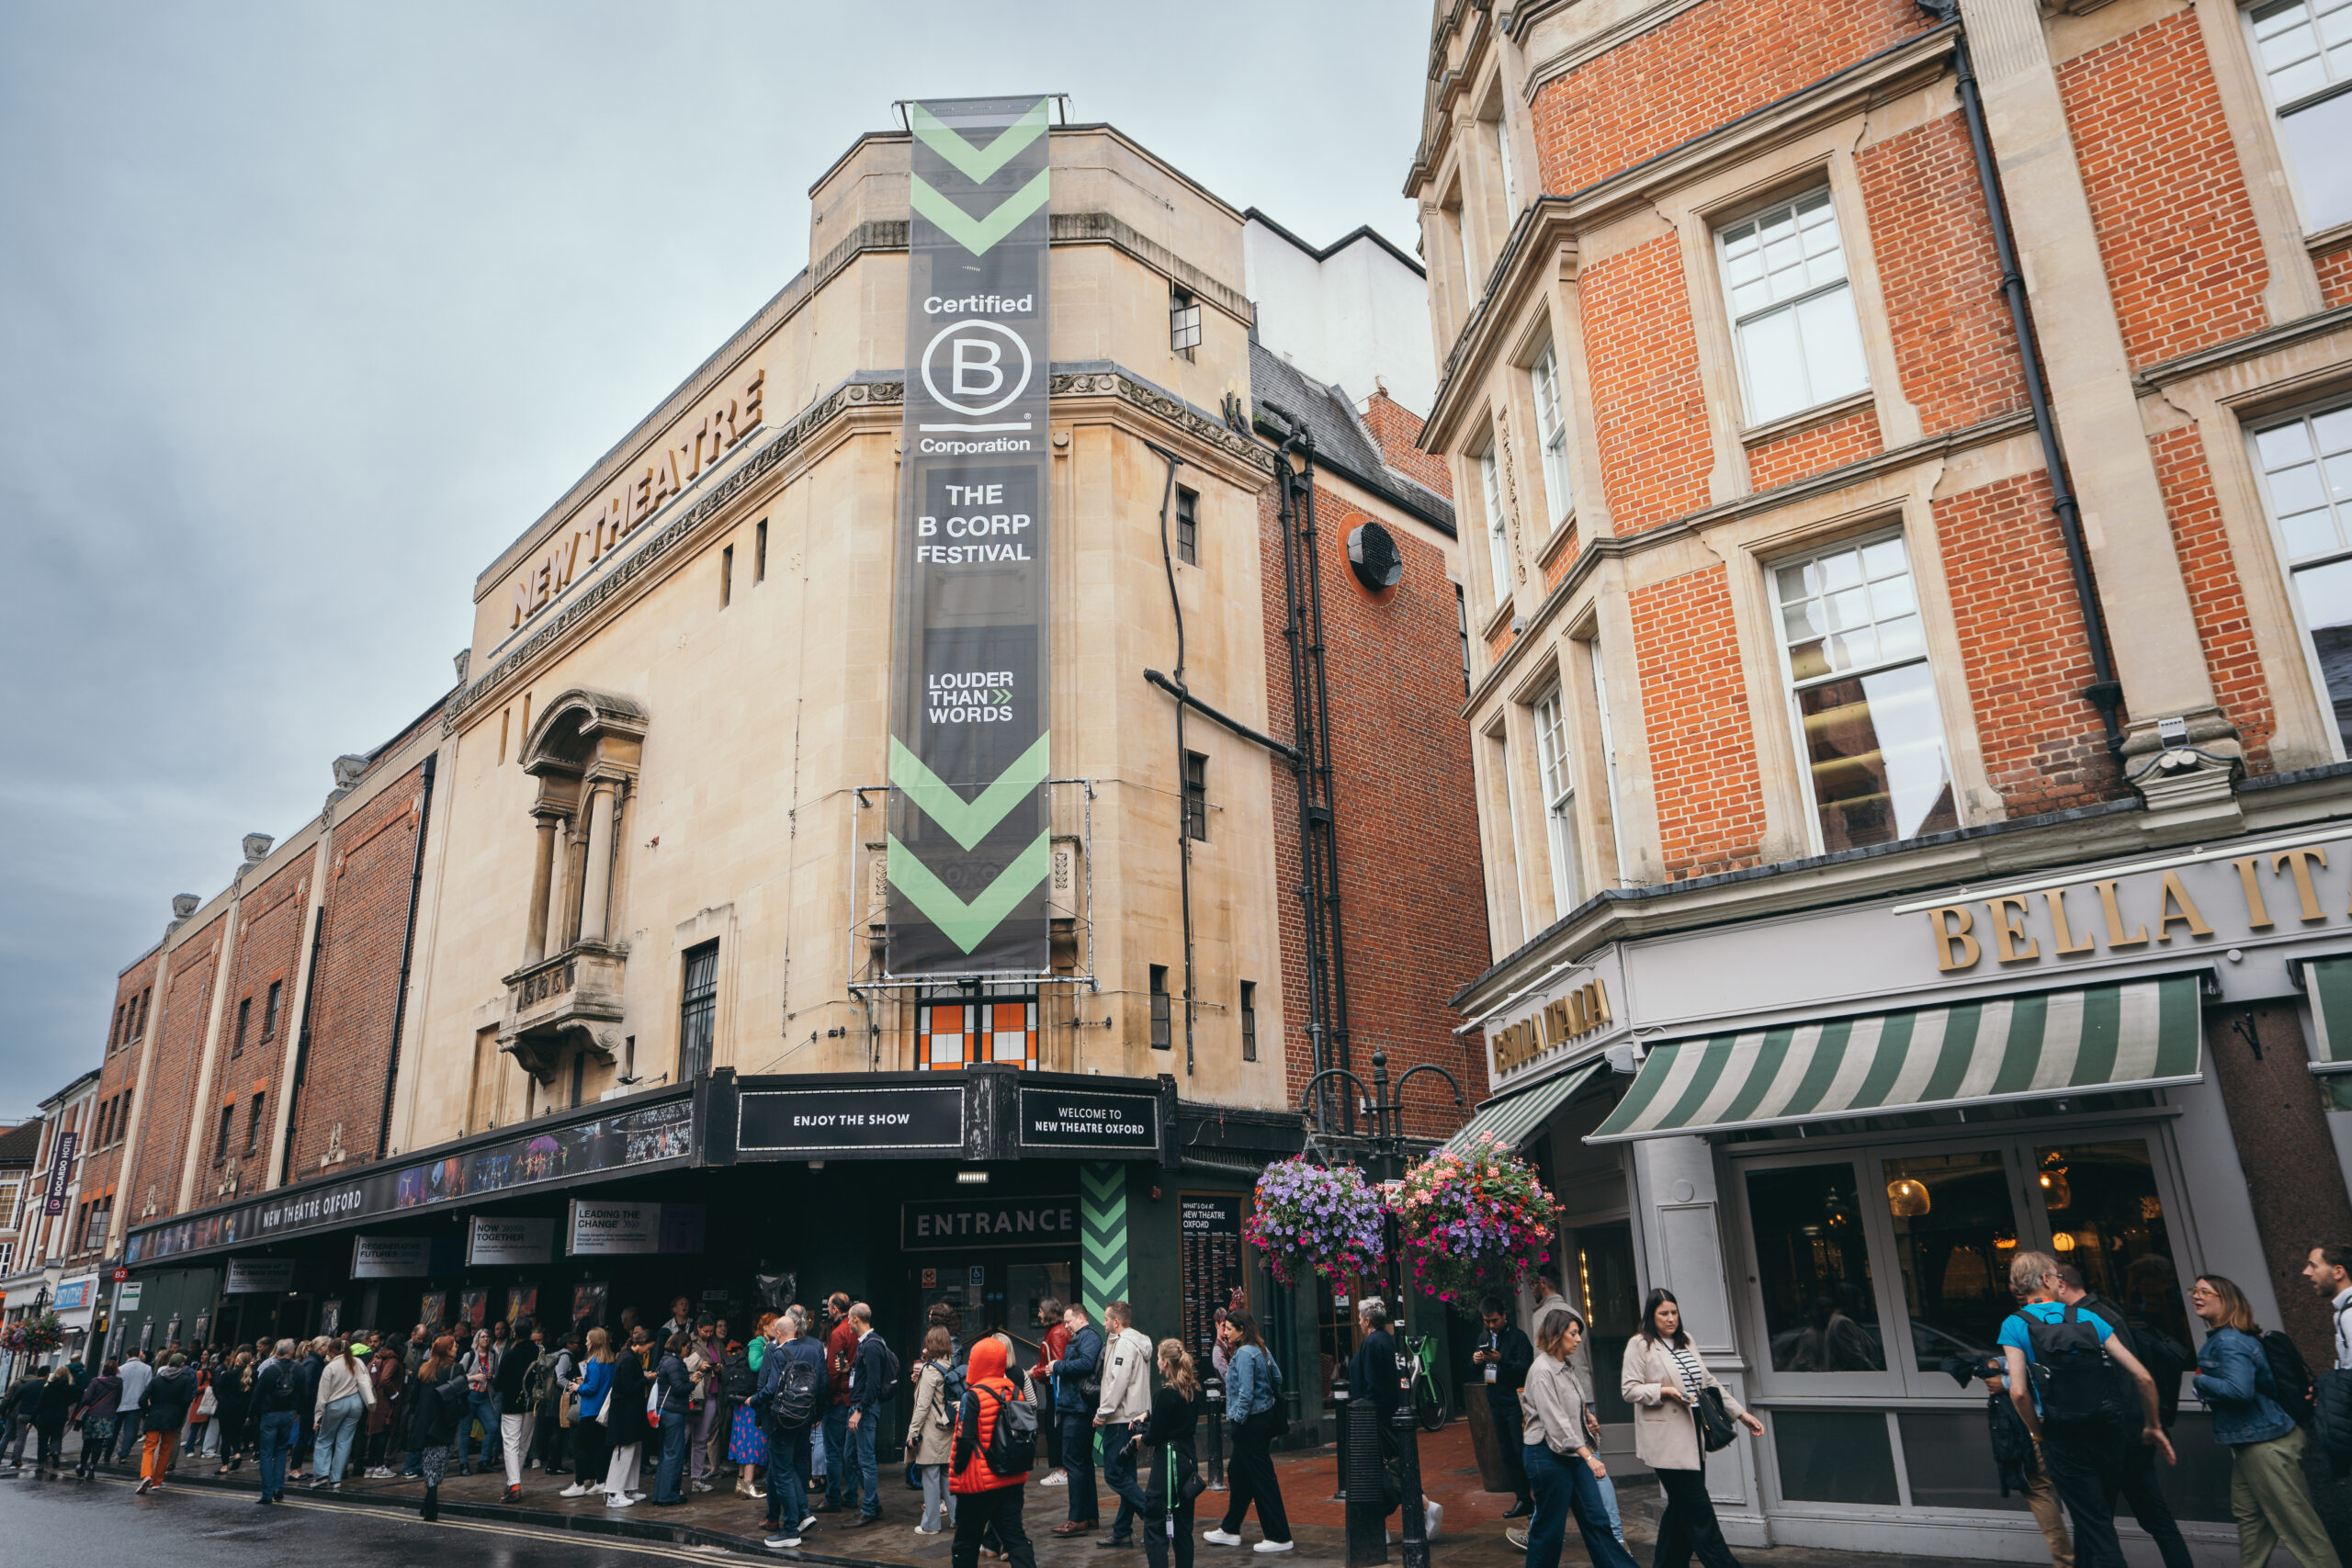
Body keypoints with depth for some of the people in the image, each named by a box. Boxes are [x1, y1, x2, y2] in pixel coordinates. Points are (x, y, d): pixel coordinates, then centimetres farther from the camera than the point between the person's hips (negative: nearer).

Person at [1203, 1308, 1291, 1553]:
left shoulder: (1244, 1354, -19)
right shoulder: (1261, 1349, 8)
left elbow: (1246, 1392, -24)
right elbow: (1277, 1377, 16)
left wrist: (1238, 1418, -18)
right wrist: (1274, 1398, 26)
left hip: (1251, 1423, -10)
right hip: (1265, 1416, 10)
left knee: (1262, 1478, -3)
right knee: (1237, 1473, 18)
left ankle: (1280, 1538, 3)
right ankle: (1230, 1531, 28)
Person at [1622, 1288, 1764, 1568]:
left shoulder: (1685, 1342, 16)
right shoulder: (1639, 1345, -6)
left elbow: (1709, 1382, 19)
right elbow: (1629, 1390, -8)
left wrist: (1741, 1414, 15)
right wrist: (1664, 1391, -20)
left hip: (1693, 1436, 7)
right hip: (1667, 1439, -7)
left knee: (1682, 1507, 11)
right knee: (1698, 1508, -6)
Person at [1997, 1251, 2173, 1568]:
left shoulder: (2015, 1325, -4)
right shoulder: (2089, 1319, 5)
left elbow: (2018, 1392, -14)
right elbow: (2143, 1378, 2)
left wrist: (2039, 1436, 2)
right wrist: (2154, 1427, 17)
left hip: (2064, 1443, -4)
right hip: (2107, 1434, 4)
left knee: (2098, 1532, 4)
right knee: (2097, 1521, 23)